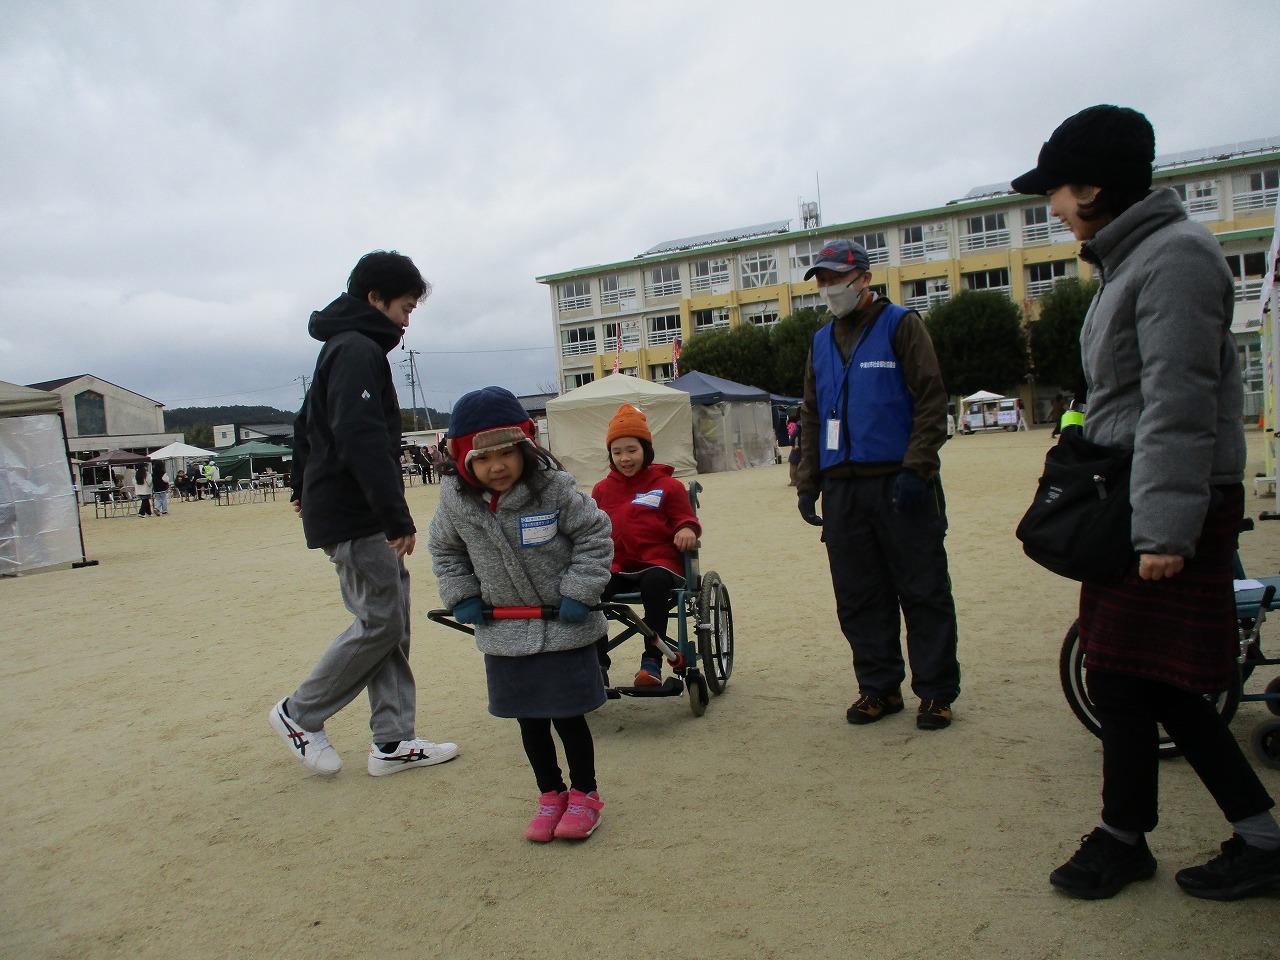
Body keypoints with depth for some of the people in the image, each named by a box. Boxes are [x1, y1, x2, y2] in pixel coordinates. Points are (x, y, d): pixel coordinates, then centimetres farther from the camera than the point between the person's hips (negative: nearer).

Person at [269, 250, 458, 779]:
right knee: (380, 621, -4)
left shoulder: (342, 348, 20)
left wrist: (306, 486, 40)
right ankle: (299, 714, 11)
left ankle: (392, 741, 12)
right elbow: (363, 441, -25)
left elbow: (307, 423, 31)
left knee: (391, 620, 8)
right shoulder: (358, 351, -13)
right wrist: (398, 517, -26)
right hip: (356, 519, -10)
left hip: (337, 510, 10)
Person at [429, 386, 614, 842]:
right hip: (504, 633, 3)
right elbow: (445, 550, 11)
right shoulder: (455, 500, -8)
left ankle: (585, 794, 26)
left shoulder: (554, 488, -18)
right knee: (529, 720, 13)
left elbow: (594, 536, -8)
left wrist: (579, 592, -13)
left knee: (568, 716, 3)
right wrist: (460, 596, 1)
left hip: (564, 628, -3)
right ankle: (550, 795, 33)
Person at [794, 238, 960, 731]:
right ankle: (879, 687, 19)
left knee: (923, 591, 1)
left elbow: (931, 400, -5)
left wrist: (916, 468, -14)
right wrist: (807, 482, 11)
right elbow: (811, 418, 19)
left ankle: (936, 691, 11)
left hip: (899, 484, -5)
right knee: (858, 597, 7)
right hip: (842, 489, 5)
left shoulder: (900, 324, 2)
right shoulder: (821, 342, 17)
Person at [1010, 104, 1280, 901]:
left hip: (1173, 505, -10)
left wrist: (1165, 529, -24)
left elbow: (1180, 403, -21)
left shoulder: (1176, 255, -14)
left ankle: (1123, 841, 19)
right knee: (1158, 684, 12)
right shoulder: (1127, 260, 17)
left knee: (1125, 679, 0)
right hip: (1128, 500, 10)